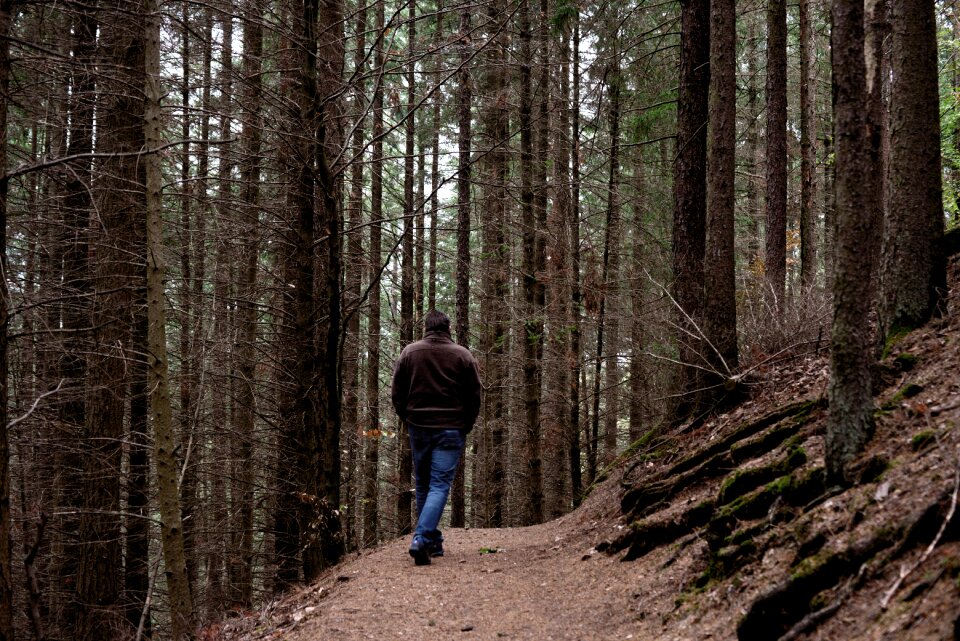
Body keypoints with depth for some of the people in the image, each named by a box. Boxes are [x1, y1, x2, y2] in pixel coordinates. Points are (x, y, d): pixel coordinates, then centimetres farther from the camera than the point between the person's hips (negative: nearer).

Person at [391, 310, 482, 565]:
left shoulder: (409, 352, 4)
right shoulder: (462, 355, 0)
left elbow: (396, 393, 6)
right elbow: (474, 397, 2)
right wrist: (466, 426, 14)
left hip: (418, 428, 2)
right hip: (451, 429, -2)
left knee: (423, 485, 15)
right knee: (440, 486, -5)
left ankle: (432, 541, 19)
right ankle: (422, 539, -21)